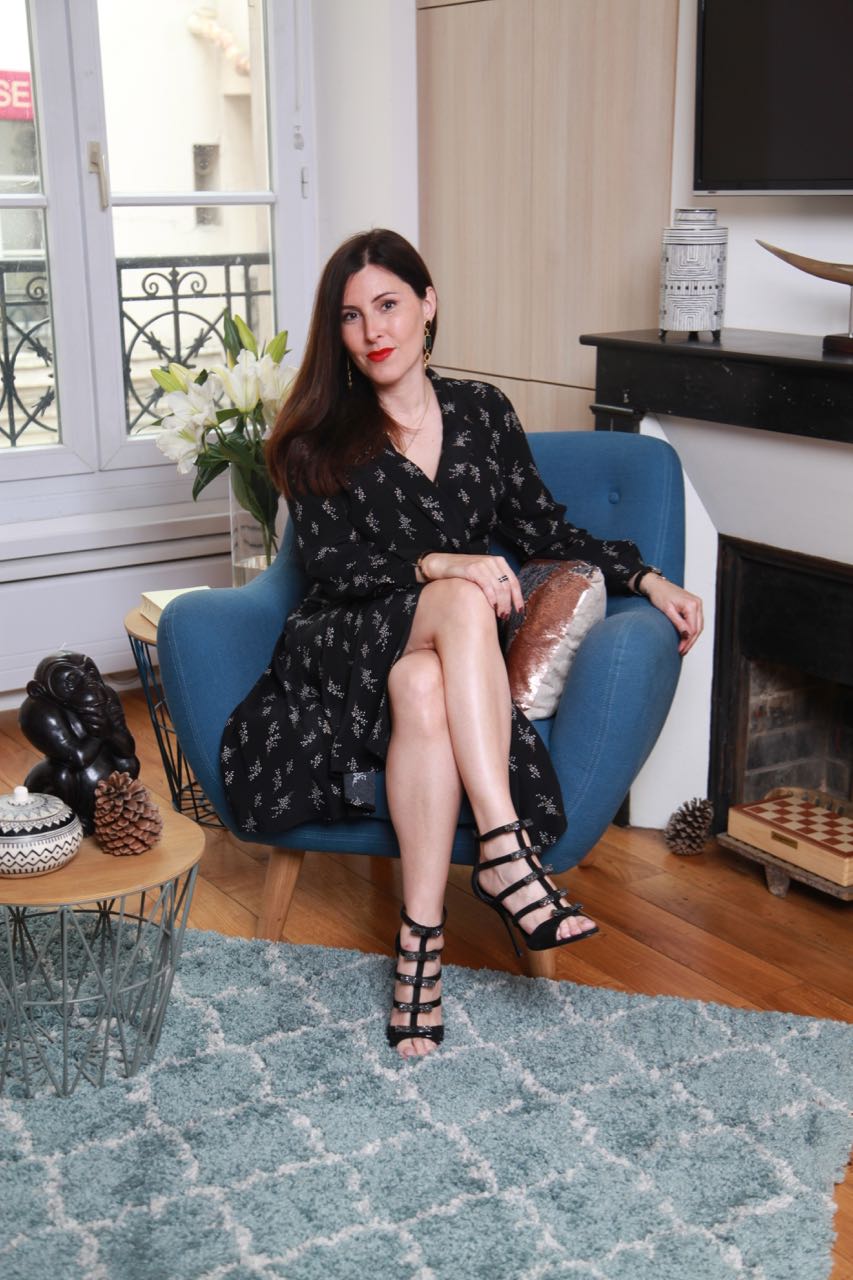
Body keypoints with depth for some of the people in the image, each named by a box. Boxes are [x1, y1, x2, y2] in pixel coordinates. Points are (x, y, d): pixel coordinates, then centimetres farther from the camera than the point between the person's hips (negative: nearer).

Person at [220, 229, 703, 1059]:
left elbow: (543, 532, 14)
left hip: (440, 657, 2)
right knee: (463, 606, -34)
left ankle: (421, 938, -35)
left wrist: (647, 580, 3)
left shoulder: (482, 414, 11)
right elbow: (329, 567, -8)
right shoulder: (320, 438, 3)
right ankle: (504, 855, -41)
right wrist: (438, 567, -24)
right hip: (343, 649, -2)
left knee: (423, 690, -36)